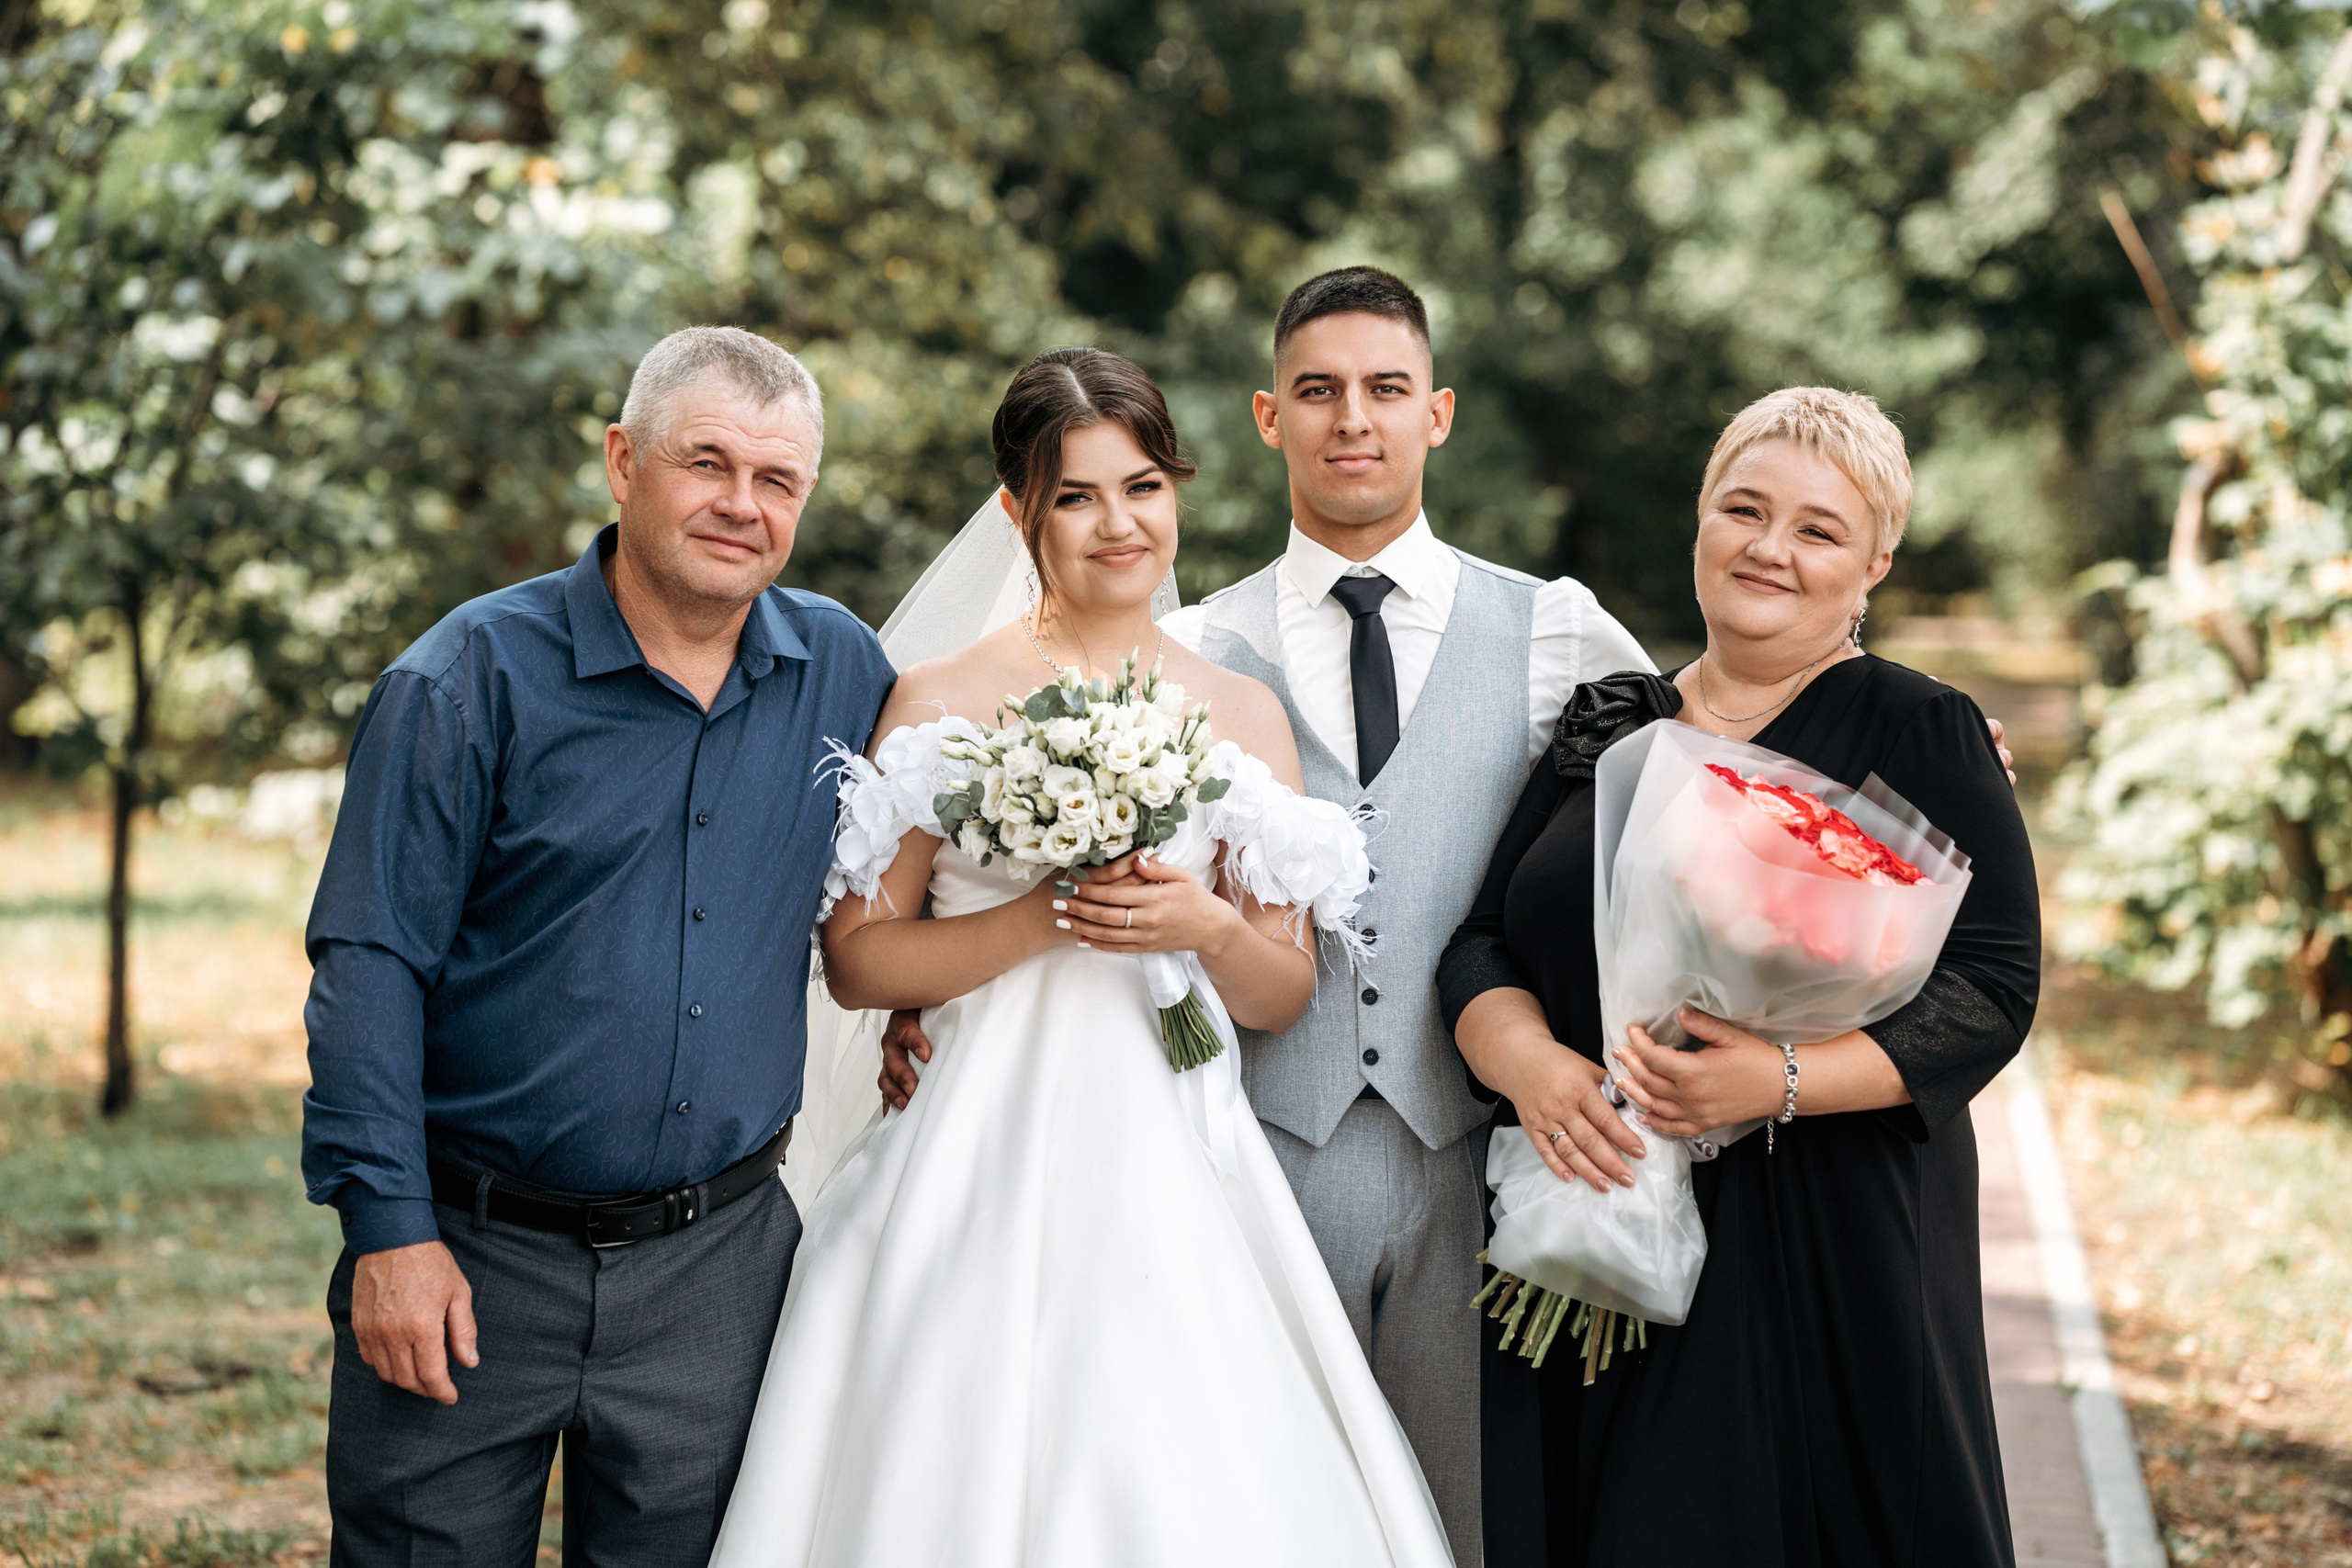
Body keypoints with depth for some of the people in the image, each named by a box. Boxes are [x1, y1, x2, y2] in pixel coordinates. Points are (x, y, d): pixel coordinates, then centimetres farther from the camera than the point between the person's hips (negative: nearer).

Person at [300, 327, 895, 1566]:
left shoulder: (843, 674, 4)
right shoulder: (475, 676, -8)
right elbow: (371, 963, -9)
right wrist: (388, 1226, -14)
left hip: (718, 1264, 3)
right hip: (473, 1254, -3)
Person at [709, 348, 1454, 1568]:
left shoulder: (1244, 715, 9)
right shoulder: (941, 703, 1)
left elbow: (1283, 995, 9)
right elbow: (855, 959, -3)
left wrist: (1209, 928, -11)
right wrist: (1042, 923, -14)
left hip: (1174, 1178, 2)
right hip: (990, 1167, -2)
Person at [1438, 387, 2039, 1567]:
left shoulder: (1922, 737, -1)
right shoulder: (1604, 729, 12)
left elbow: (1993, 985, -9)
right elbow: (1482, 946, 10)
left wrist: (1782, 1078, -22)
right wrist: (1529, 1064, -12)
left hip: (1824, 1254, -4)